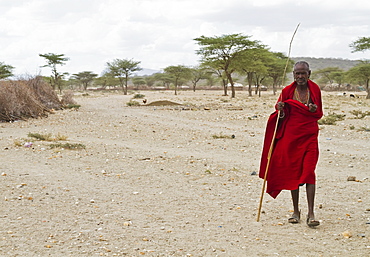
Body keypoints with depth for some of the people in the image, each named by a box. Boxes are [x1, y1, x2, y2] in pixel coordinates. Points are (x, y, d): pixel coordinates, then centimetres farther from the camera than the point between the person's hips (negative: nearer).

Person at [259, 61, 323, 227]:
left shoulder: (315, 89, 4)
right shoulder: (287, 91, 2)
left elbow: (319, 114, 12)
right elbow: (281, 117, 8)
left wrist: (314, 109, -10)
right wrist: (280, 110, -14)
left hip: (309, 136, -1)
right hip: (291, 136, 1)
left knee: (309, 172, -10)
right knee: (293, 172, 6)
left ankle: (311, 214, -10)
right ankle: (296, 211, 18)